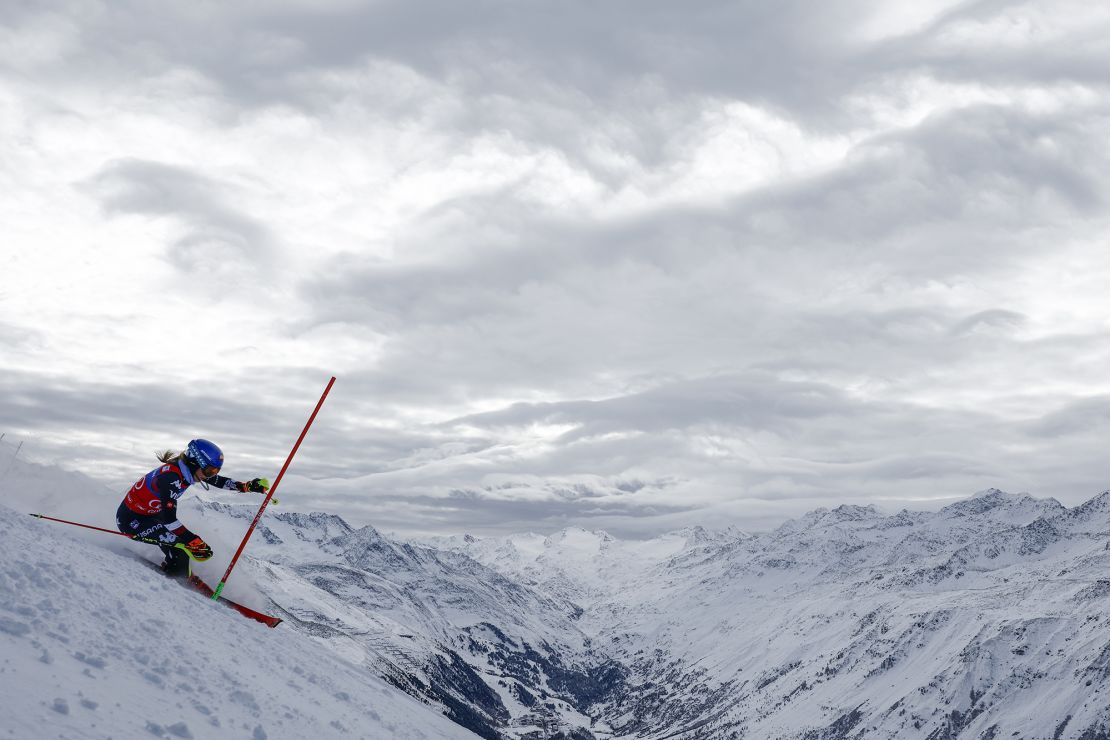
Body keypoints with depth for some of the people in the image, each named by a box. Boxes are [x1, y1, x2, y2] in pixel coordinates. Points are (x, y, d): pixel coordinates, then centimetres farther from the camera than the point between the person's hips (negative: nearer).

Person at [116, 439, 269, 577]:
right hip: (131, 519, -9)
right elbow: (168, 518, -38)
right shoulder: (170, 477, -33)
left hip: (150, 514, 9)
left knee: (185, 539, -2)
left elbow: (218, 481, 5)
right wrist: (193, 541, -41)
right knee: (182, 544, -22)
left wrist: (247, 486, -6)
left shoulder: (188, 469, -8)